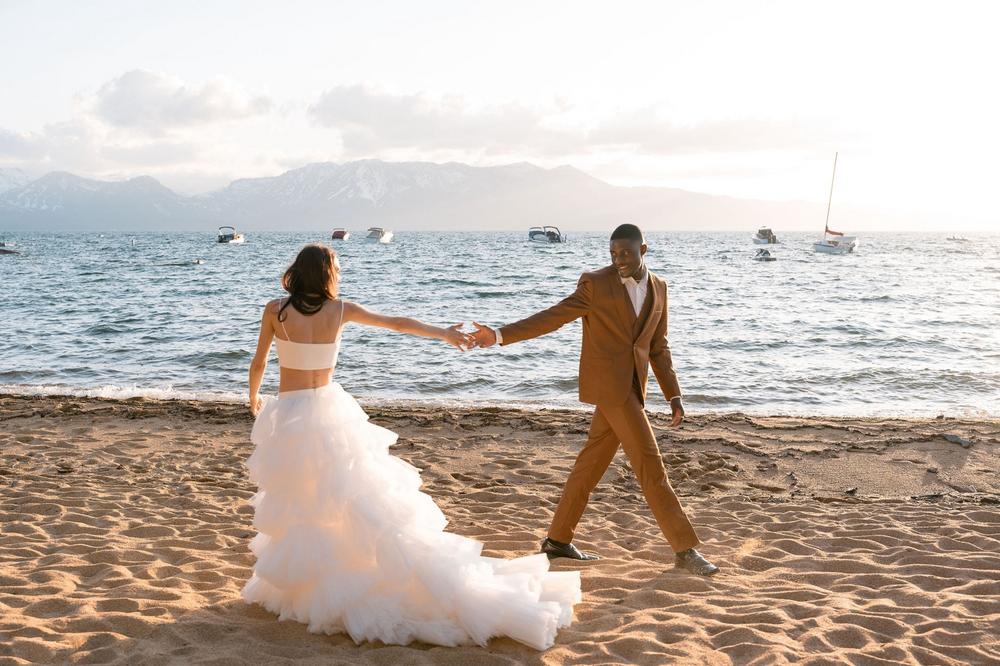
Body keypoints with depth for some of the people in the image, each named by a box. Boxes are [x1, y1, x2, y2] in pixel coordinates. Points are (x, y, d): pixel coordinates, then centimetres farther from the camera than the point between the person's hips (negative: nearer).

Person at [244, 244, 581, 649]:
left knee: (299, 506, 9)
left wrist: (254, 398, 23)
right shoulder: (341, 310, -1)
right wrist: (442, 333, 19)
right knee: (362, 499, 9)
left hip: (289, 417, -3)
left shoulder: (275, 310, -6)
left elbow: (258, 364, 3)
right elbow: (397, 323, 8)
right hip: (330, 411, 3)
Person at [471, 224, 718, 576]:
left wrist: (673, 394, 9)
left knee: (592, 462, 13)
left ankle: (558, 539, 24)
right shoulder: (595, 283, -8)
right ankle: (685, 549, -3)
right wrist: (499, 335, -19)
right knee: (650, 464, -8)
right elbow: (552, 317, -10)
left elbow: (658, 346, 14)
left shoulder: (658, 286, 10)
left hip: (631, 386, 6)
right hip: (608, 383, -6)